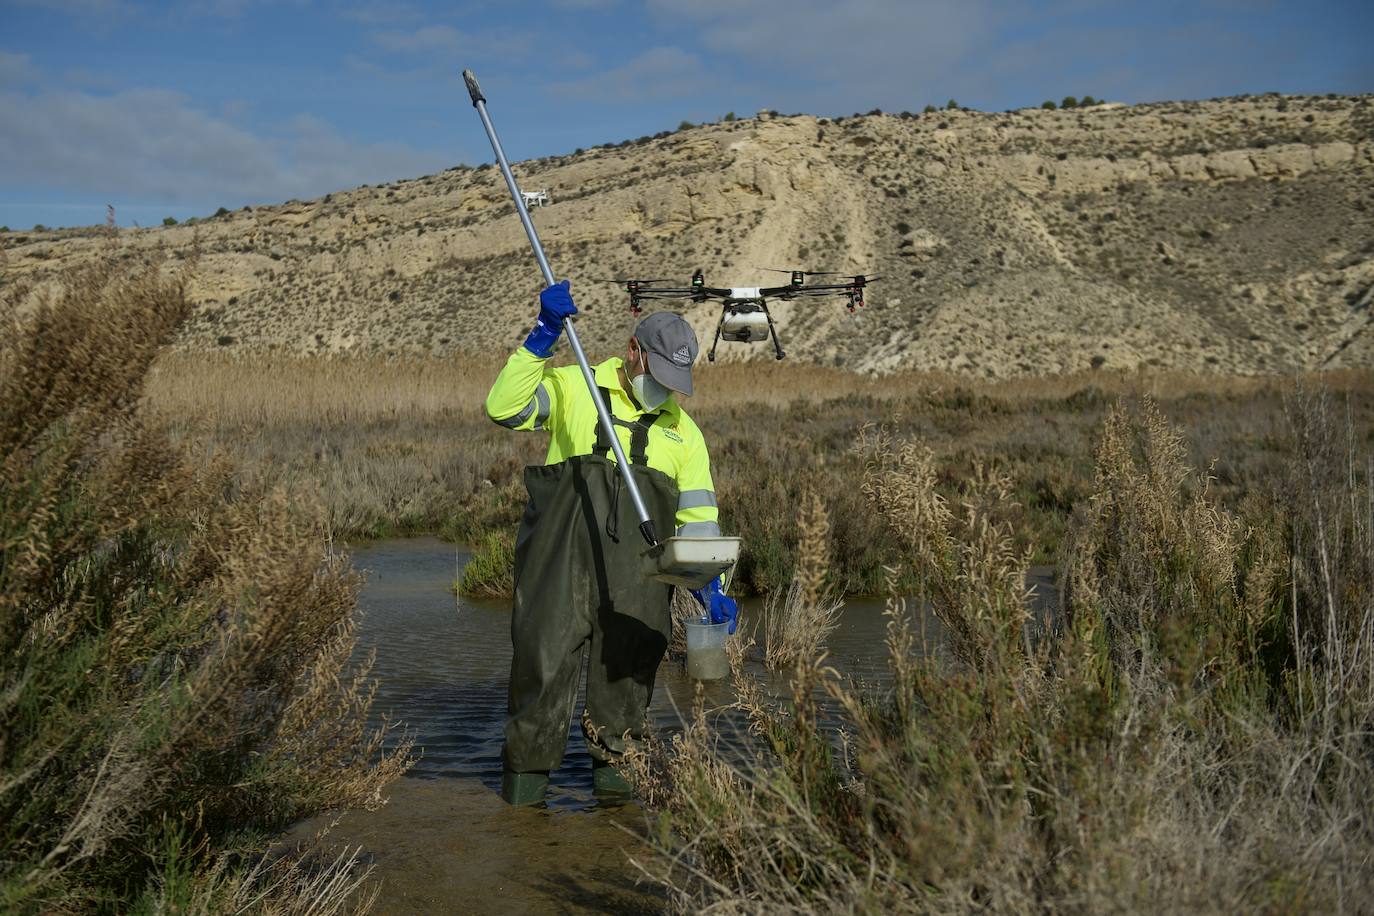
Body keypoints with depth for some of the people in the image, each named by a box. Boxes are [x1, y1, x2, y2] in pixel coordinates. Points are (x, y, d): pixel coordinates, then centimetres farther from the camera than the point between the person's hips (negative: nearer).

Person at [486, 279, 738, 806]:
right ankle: (527, 764, 6)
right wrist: (543, 337, -9)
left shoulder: (683, 431, 21)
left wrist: (710, 586, 1)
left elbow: (698, 517, 15)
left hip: (637, 555, 3)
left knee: (633, 648, -2)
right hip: (564, 540, -3)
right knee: (546, 644, -9)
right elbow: (504, 408, -4)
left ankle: (610, 759, 16)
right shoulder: (572, 389, 12)